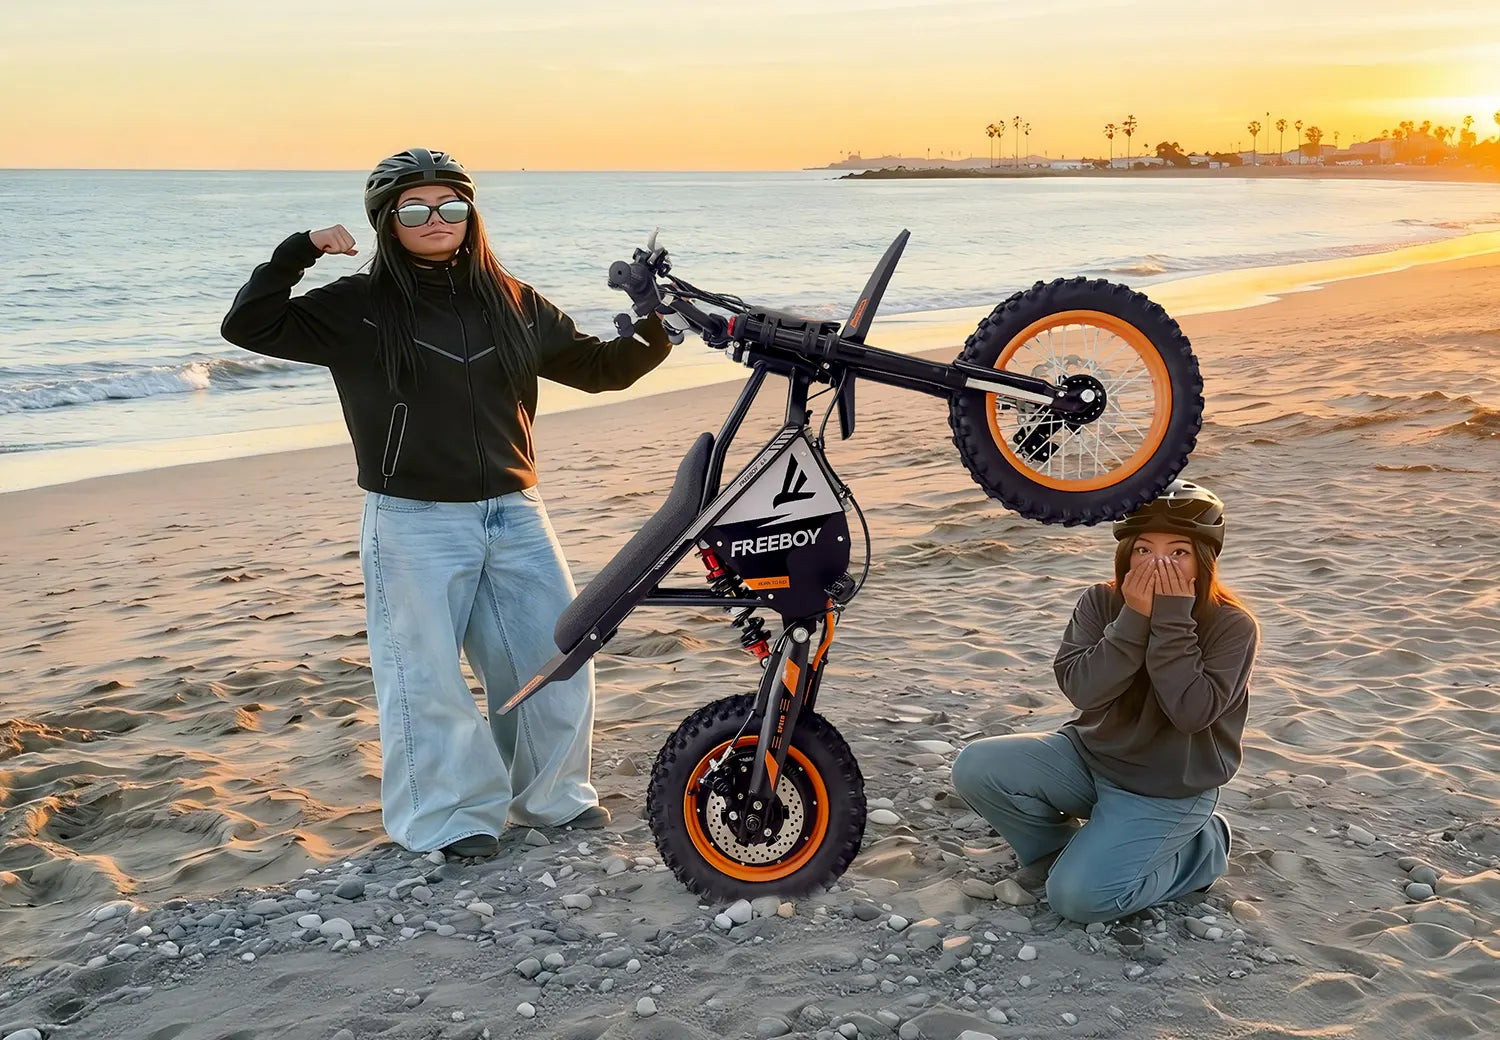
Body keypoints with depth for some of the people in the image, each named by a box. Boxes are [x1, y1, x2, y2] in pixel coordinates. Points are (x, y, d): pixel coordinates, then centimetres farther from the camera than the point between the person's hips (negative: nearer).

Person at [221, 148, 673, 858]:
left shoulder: (513, 302, 9)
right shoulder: (358, 308, -1)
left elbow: (596, 367, 16)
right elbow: (248, 328, -6)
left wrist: (651, 336, -2)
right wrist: (298, 253, -16)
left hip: (515, 514, 4)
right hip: (414, 525, -4)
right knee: (425, 677, 1)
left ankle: (551, 798, 29)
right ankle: (450, 818, 18)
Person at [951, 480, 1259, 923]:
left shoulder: (1232, 625, -16)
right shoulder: (1101, 602, -7)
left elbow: (1192, 711, -27)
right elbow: (1081, 688, -19)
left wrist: (1172, 620, -28)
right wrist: (1134, 619, -27)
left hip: (1167, 789, -4)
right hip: (1091, 754, 4)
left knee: (1078, 896, -19)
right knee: (975, 767, -16)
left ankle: (1199, 847, 5)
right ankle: (1057, 849, 8)